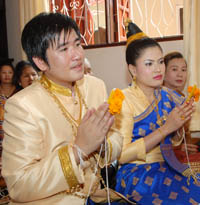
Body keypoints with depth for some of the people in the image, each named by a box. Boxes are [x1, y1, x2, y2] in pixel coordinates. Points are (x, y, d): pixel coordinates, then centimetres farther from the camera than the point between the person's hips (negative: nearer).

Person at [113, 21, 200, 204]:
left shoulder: (167, 96, 4)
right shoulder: (124, 100, -12)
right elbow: (121, 155, -18)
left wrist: (179, 125, -8)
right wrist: (165, 128, -22)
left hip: (167, 168, 6)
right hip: (137, 174, -6)